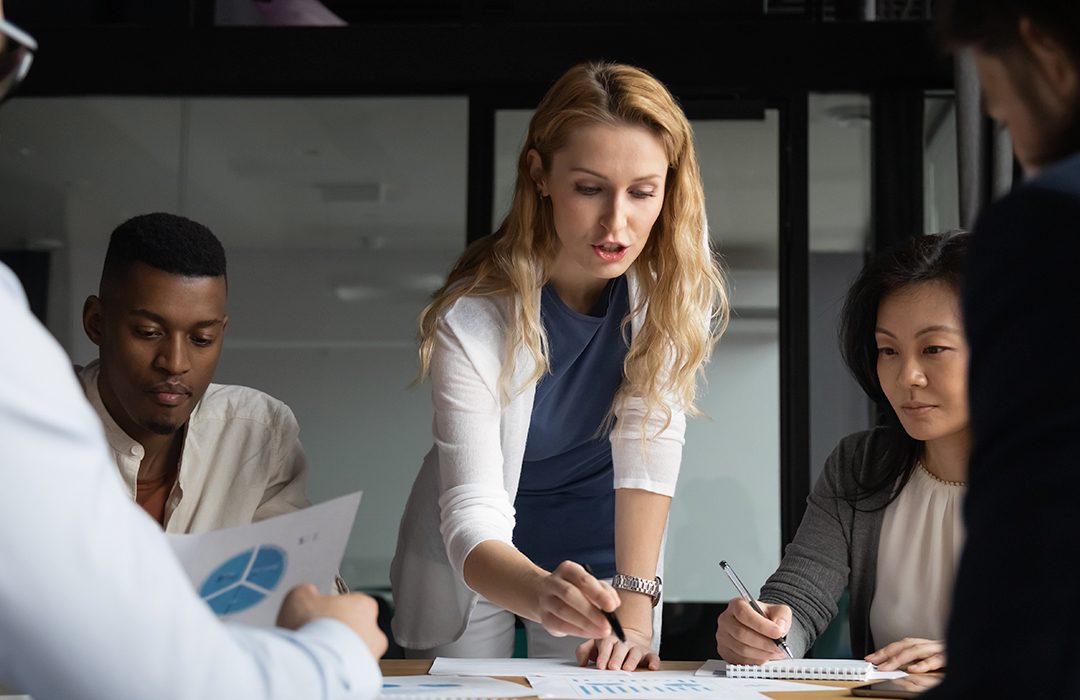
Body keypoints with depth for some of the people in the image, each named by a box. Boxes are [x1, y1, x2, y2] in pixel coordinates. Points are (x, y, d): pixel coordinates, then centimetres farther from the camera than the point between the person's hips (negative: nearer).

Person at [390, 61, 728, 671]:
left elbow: (649, 442, -24)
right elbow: (472, 519, -34)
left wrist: (635, 604, -33)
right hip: (481, 559, -2)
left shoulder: (677, 275, -21)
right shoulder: (474, 318, -29)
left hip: (601, 545, 2)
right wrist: (542, 594, -54)